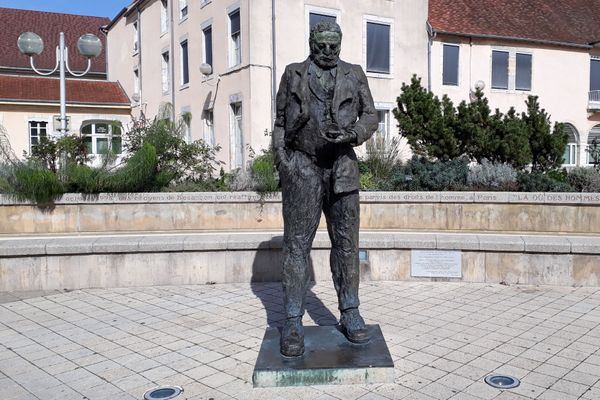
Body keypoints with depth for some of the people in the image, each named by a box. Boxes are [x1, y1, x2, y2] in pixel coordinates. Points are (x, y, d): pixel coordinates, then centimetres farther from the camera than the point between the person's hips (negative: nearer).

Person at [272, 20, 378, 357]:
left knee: (346, 242, 3)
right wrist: (282, 164, -3)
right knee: (297, 244, -4)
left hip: (342, 166, 2)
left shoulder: (354, 75, 11)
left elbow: (370, 117, 7)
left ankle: (350, 315, 14)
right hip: (302, 167, -1)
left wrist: (351, 134, -15)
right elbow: (281, 122, 10)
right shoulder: (293, 74, 10)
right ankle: (293, 323, 0)